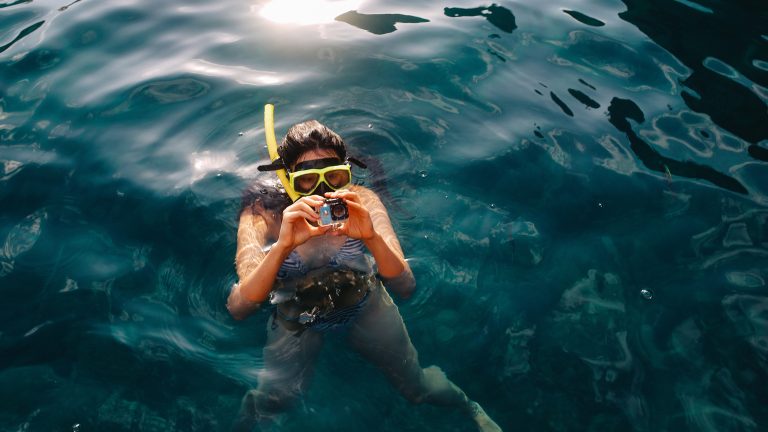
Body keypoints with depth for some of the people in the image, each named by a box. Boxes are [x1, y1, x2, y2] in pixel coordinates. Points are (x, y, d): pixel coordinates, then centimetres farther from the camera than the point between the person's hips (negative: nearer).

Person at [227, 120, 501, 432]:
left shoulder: (362, 203, -23)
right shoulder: (264, 215, -25)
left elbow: (405, 288, -27)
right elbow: (238, 309, -34)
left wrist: (372, 238, -45)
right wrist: (282, 246, -49)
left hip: (365, 306, 1)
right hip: (296, 317, 0)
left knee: (418, 389, 5)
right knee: (271, 405, -7)